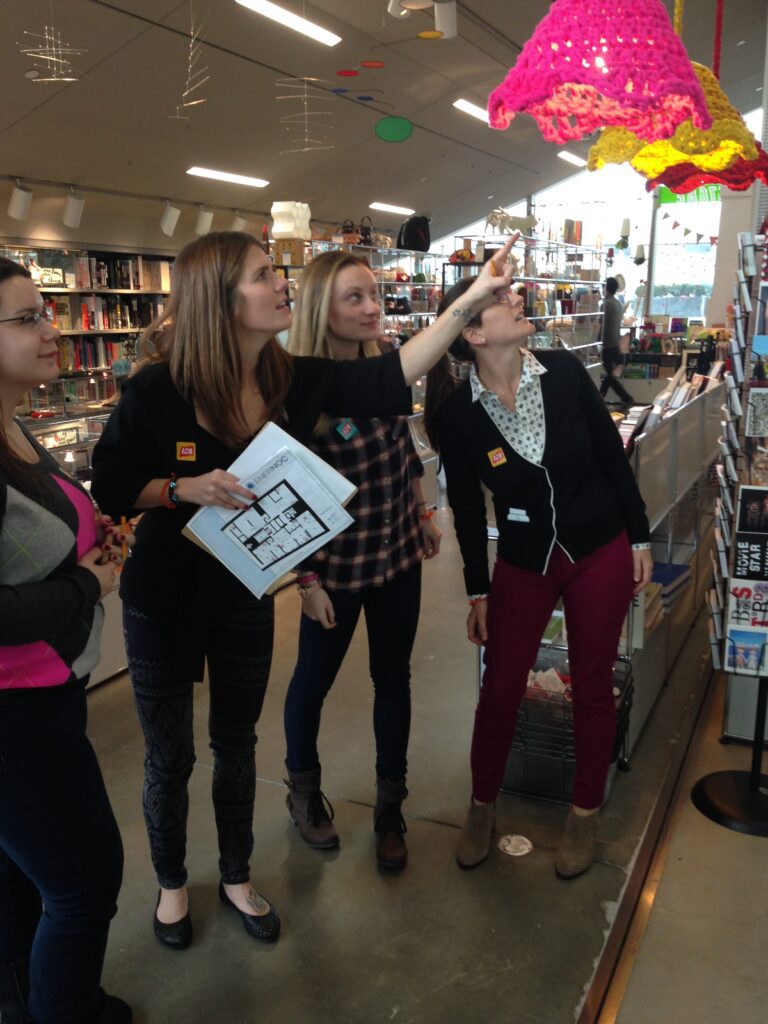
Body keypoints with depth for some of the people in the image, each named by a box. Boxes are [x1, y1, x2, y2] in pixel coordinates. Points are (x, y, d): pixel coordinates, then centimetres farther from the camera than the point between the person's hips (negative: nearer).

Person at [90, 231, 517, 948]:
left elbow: (388, 379, -12)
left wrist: (468, 302, -15)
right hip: (164, 600, -3)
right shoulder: (158, 390, -21)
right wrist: (186, 488, -28)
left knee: (237, 743, 20)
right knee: (169, 756, 14)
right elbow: (108, 487, -11)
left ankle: (236, 877, 42)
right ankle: (171, 883, 41)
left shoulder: (294, 381, -10)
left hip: (247, 593, 4)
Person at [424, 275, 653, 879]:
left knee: (592, 686, 12)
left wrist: (640, 538, 1)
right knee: (501, 689, 8)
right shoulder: (457, 411, -13)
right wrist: (478, 591, 2)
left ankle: (585, 815, 32)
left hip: (601, 554, 1)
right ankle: (482, 806, 32)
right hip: (523, 562, 0)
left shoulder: (564, 372, -11)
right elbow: (467, 506, -4)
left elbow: (613, 456, -1)